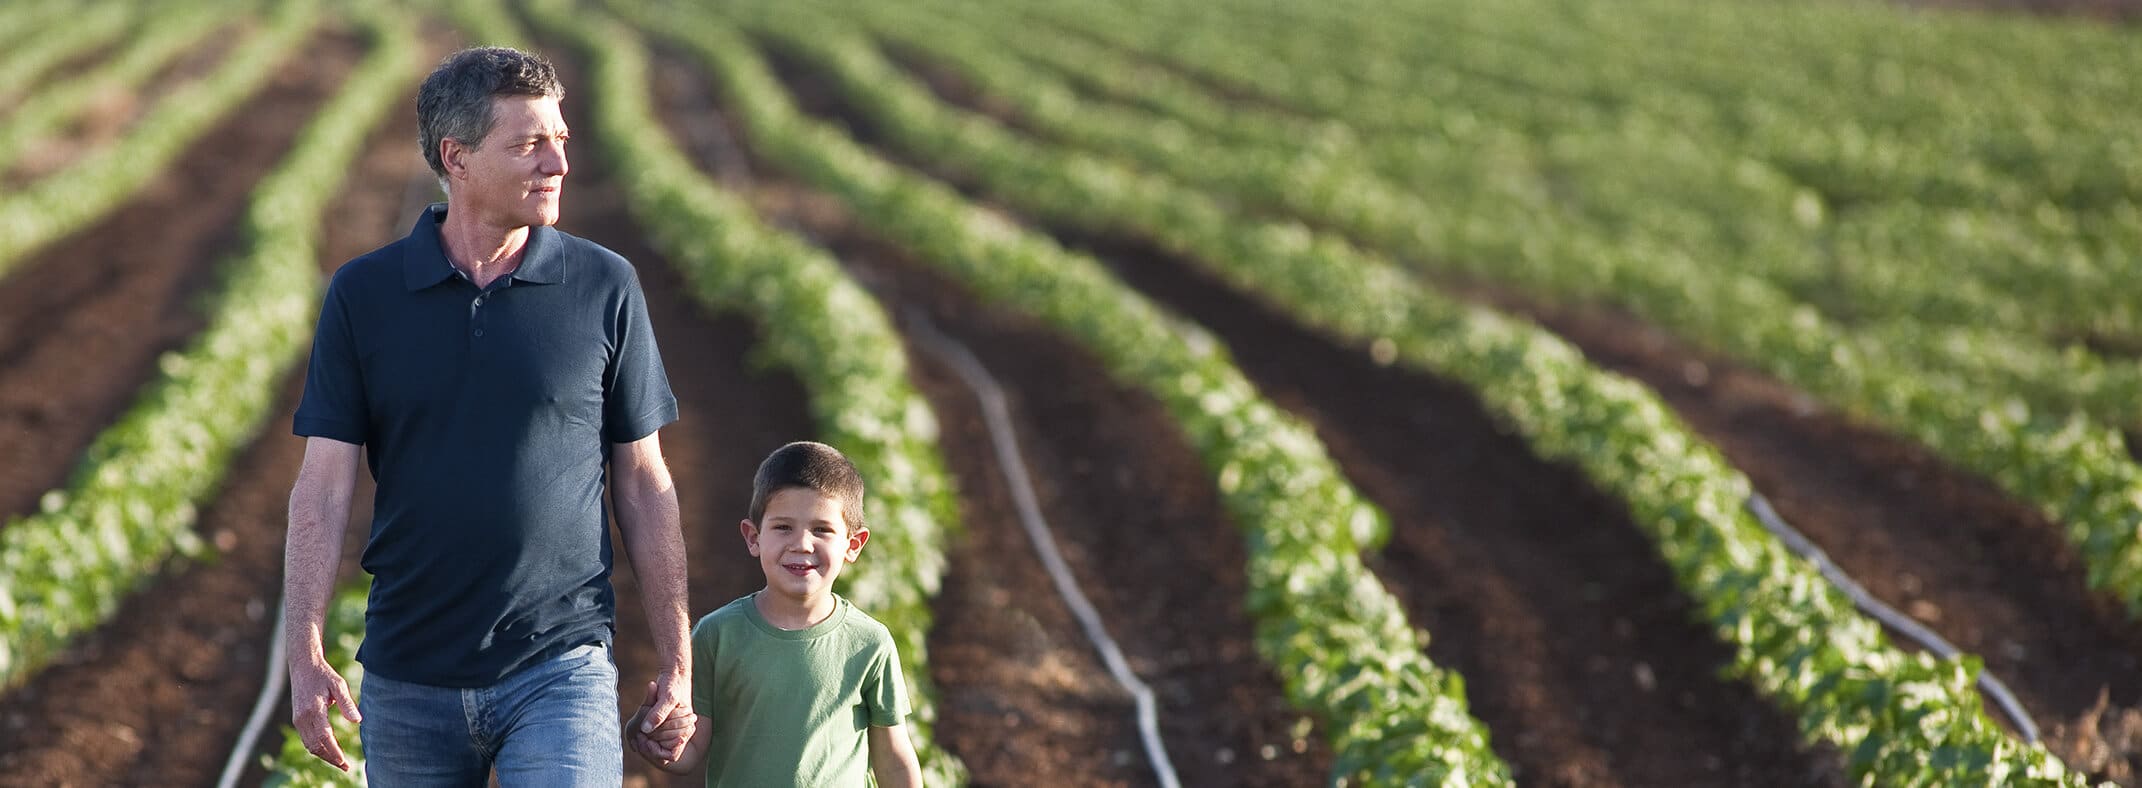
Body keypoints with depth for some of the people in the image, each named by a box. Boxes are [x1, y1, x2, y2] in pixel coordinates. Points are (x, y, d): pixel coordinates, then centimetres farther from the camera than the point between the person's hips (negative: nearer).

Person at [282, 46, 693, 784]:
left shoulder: (606, 287, 0)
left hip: (561, 668, -1)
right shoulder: (362, 294, 1)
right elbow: (324, 487, 0)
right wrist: (305, 658, -10)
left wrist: (676, 663, 4)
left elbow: (644, 483, 5)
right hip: (408, 680, 2)